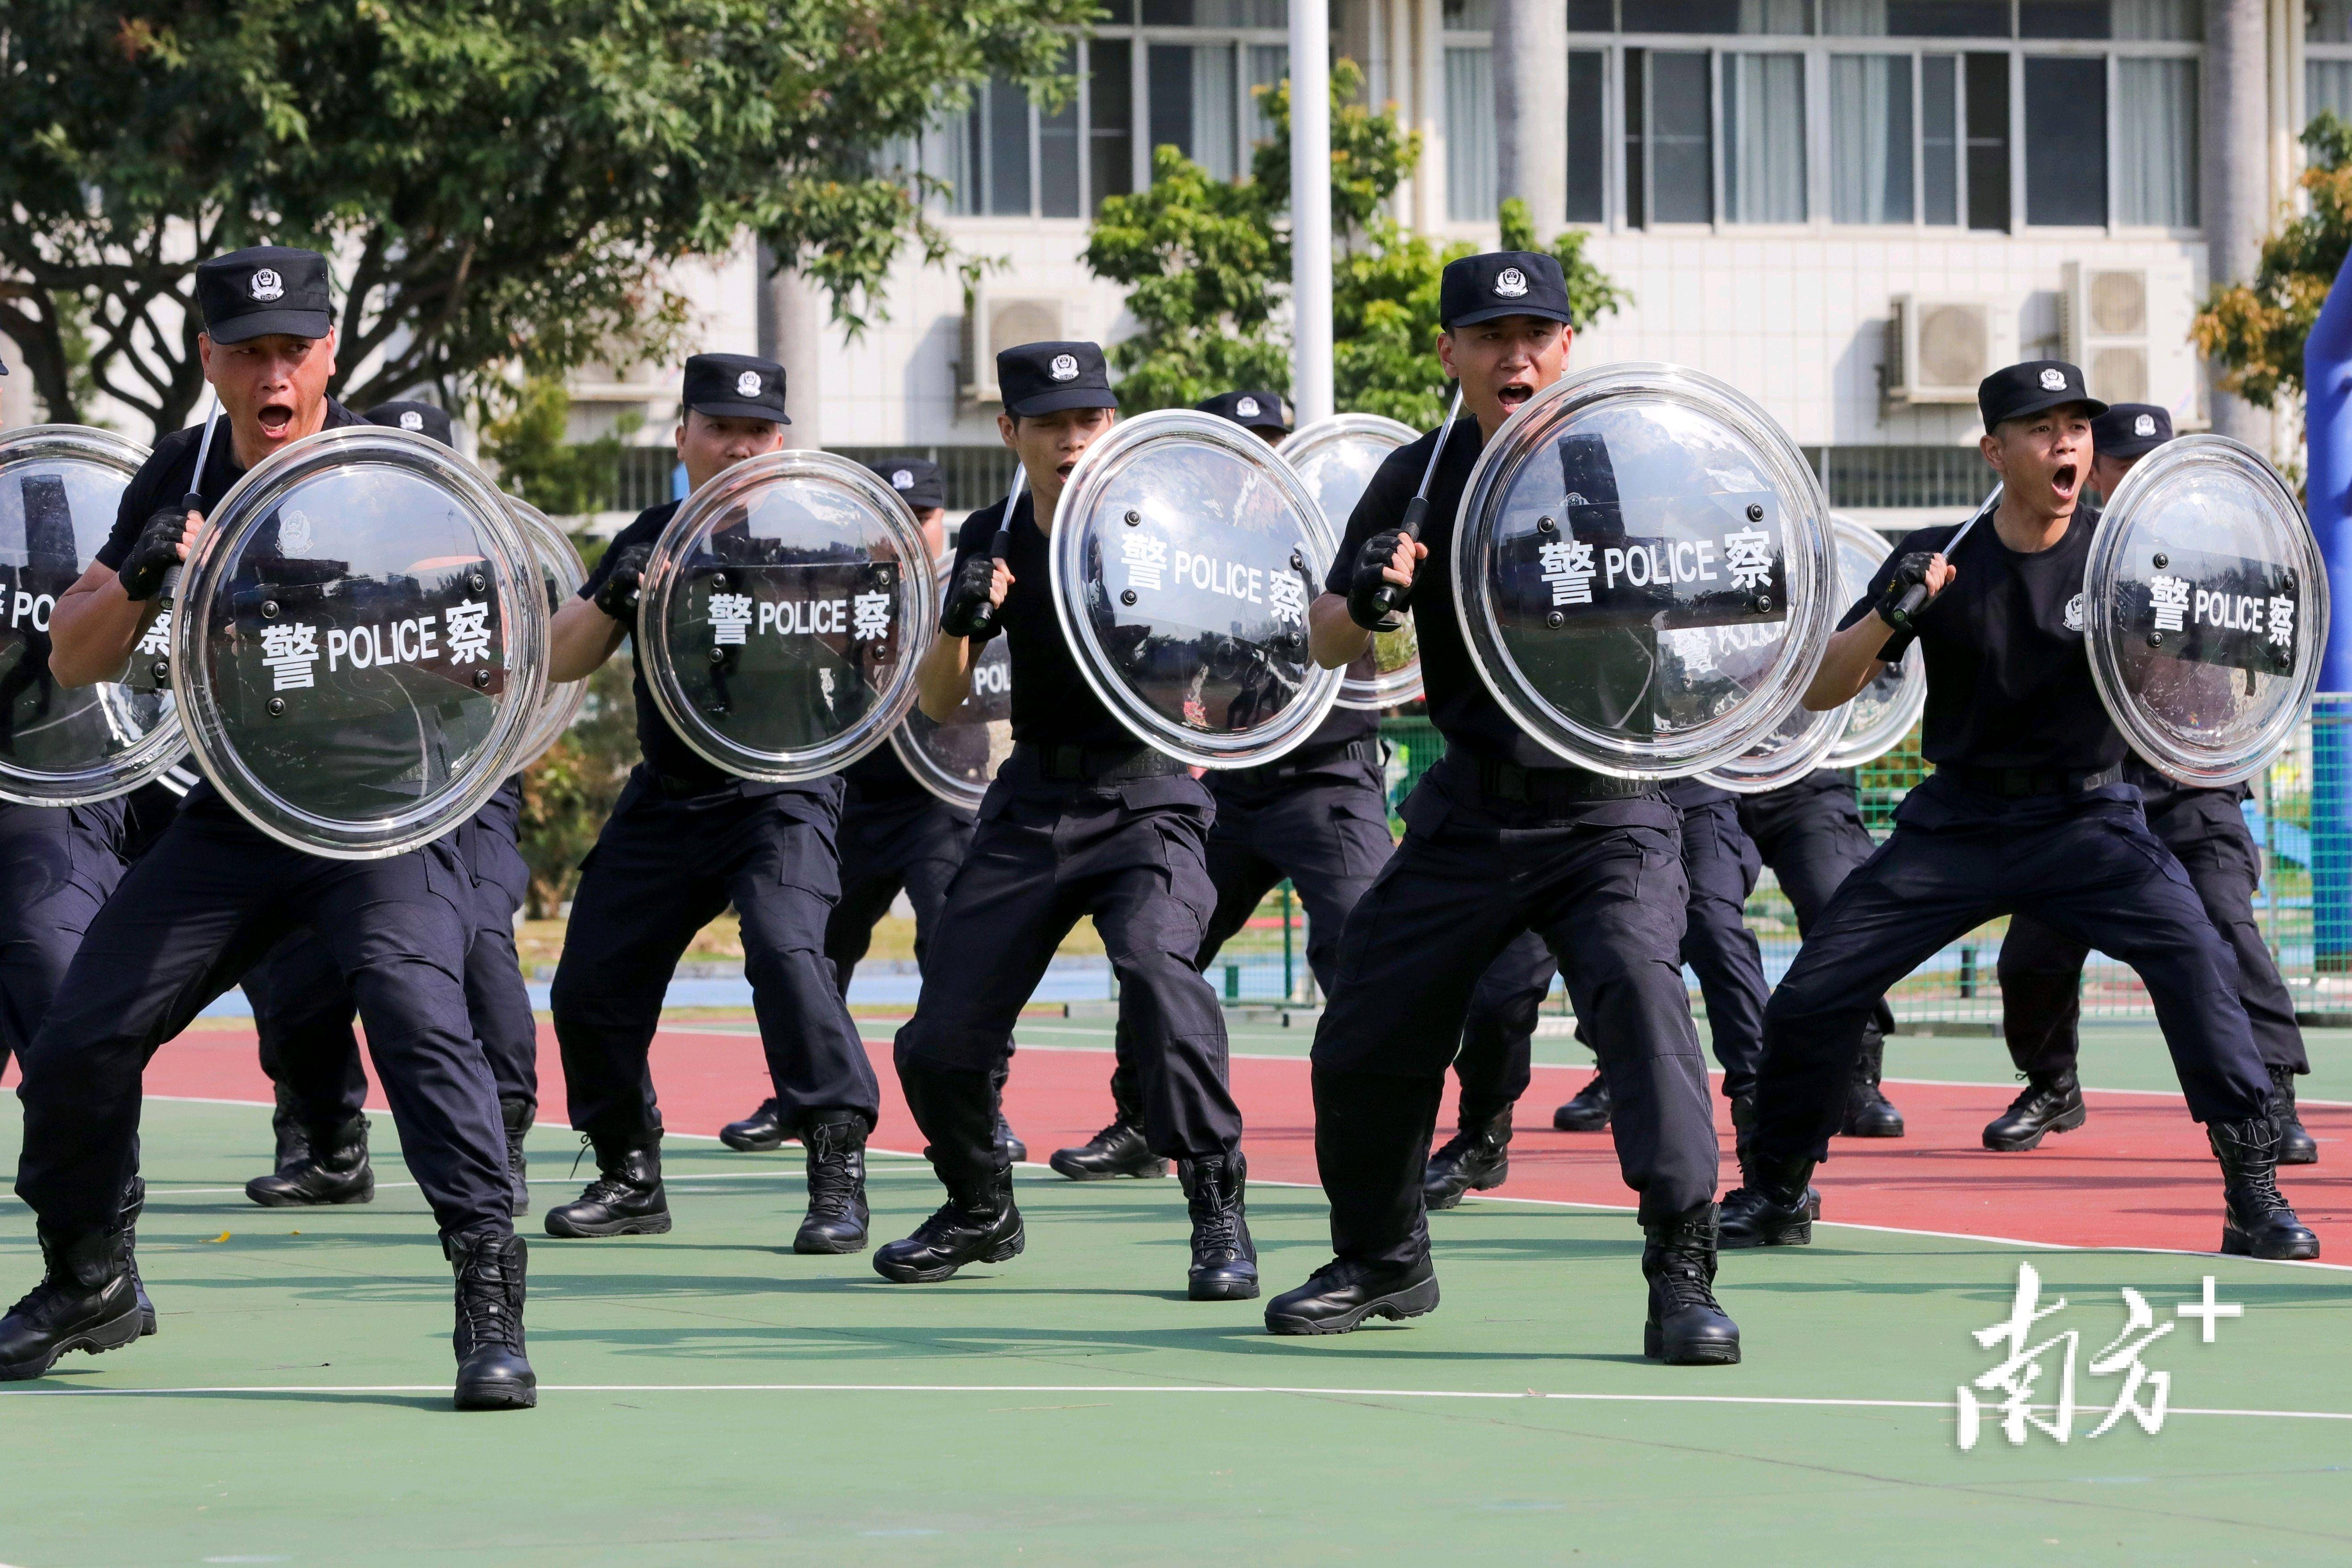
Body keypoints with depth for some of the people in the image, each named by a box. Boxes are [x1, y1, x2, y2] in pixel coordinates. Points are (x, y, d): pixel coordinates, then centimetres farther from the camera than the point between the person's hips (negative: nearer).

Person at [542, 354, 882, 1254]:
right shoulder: (650, 539, 7)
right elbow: (562, 663, 2)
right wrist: (613, 598, -16)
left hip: (781, 796, -5)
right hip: (666, 800, 5)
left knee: (786, 953, -27)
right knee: (591, 984, 3)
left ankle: (840, 1172, -23)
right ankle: (631, 1179, 21)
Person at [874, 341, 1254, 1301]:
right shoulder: (994, 539, 6)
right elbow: (938, 703, 5)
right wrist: (960, 620, -14)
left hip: (1148, 799, -4)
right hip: (1032, 802, 4)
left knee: (1154, 964, -33)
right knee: (940, 1040, -1)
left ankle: (1218, 1207, -22)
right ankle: (981, 1211, 28)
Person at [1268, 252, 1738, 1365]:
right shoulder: (1423, 478, 3)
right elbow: (1327, 646, 2)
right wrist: (1366, 599, -20)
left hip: (1608, 812, -4)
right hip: (1468, 811, 4)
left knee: (1637, 984, -28)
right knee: (1363, 1040, 7)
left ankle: (1682, 1272, -26)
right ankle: (1383, 1263, 32)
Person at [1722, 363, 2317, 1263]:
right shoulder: (1940, 563, -4)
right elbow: (1818, 693, -7)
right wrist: (1891, 615, -24)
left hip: (2085, 819, -1)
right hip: (1956, 824, 1)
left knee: (2196, 957, -26)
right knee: (1811, 999, -4)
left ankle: (2254, 1197, -19)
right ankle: (1773, 1199, 20)